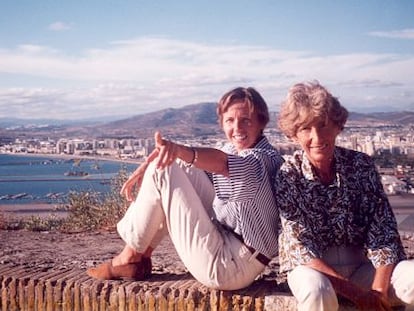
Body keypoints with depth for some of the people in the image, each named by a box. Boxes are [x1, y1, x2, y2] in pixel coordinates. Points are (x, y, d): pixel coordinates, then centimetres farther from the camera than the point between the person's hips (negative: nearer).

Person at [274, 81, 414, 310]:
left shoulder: (361, 164, -5)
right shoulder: (288, 174, -11)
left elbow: (383, 234, -6)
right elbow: (300, 247, -15)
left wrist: (379, 291, -21)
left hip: (361, 264, 2)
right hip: (312, 268, -2)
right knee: (316, 289, -37)